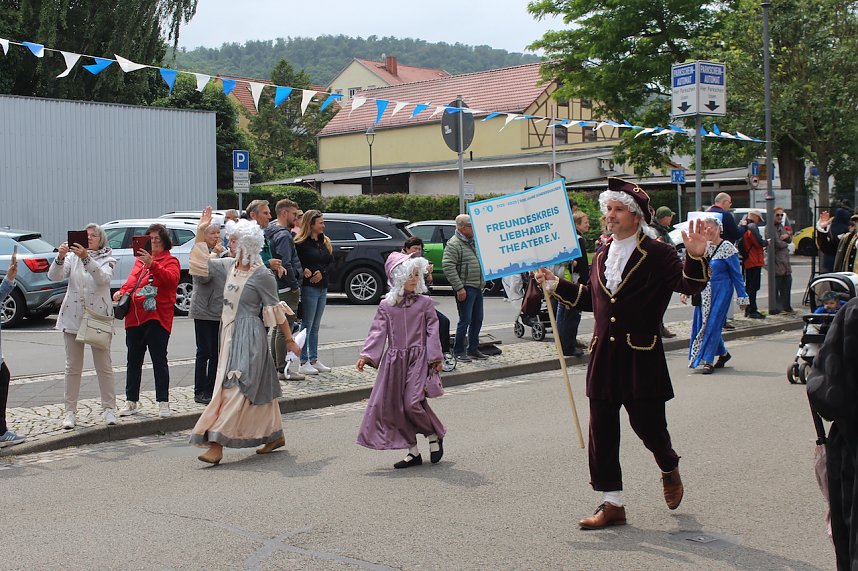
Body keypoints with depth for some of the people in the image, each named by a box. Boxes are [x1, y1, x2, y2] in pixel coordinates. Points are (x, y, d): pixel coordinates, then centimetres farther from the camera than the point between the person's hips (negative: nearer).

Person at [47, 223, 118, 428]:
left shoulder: (107, 259, 2)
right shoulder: (73, 257, 8)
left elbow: (103, 278, -19)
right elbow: (54, 276, -7)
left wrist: (86, 258, -31)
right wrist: (60, 257, -25)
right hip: (72, 317, 2)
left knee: (104, 366, 1)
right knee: (73, 367, 6)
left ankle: (109, 409, 9)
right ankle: (70, 412, 11)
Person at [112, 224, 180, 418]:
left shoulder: (170, 261, 0)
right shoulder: (141, 258, 18)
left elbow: (171, 278, -18)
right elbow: (133, 278, 18)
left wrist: (152, 265, -29)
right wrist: (122, 291, -2)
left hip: (157, 317, -6)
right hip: (135, 315, 6)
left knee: (159, 360, -4)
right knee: (133, 360, 11)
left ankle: (163, 403, 1)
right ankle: (132, 401, 20)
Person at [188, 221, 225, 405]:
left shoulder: (222, 252, 14)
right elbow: (203, 276, -20)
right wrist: (214, 255, -14)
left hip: (220, 310, 7)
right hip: (204, 310, -7)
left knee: (217, 352, 9)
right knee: (204, 352, -4)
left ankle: (212, 389, 17)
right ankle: (200, 392, 2)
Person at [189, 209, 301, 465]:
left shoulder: (262, 275, -12)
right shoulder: (229, 266, 8)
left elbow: (276, 310, -7)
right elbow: (201, 262, 19)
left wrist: (290, 340, -2)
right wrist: (201, 231, 15)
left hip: (249, 337, -8)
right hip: (230, 334, 8)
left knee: (236, 389, -9)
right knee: (259, 388, 14)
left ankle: (216, 445, -11)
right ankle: (276, 436, 25)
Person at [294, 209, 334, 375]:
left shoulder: (325, 242, 13)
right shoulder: (301, 243, -9)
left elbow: (331, 262, 11)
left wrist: (322, 272, -5)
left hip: (322, 287, 7)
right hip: (308, 288, -7)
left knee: (315, 327, 12)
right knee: (307, 326, -4)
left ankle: (314, 360, 18)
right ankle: (303, 363, 0)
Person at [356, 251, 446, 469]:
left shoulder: (425, 303, 2)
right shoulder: (386, 306, 7)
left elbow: (432, 331, 1)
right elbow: (378, 332, 2)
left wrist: (435, 357, -7)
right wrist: (366, 355, -9)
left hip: (418, 358, -3)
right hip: (394, 360, 3)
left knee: (413, 403, -16)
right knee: (393, 406, 2)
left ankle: (434, 436, 12)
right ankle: (413, 452, 15)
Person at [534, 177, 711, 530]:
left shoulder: (657, 254, -7)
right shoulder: (603, 255, 13)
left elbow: (690, 285, -18)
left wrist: (695, 257, -35)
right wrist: (555, 285, 17)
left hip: (641, 357, -6)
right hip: (603, 355, 6)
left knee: (648, 425, 2)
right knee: (601, 432, 5)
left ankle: (670, 470, 37)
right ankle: (612, 504, 15)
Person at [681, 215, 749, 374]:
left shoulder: (727, 248, -8)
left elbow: (736, 275, -5)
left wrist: (742, 297, -4)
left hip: (720, 292, -6)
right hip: (703, 292, 6)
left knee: (713, 324, -9)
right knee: (701, 324, 7)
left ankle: (708, 361, -2)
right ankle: (723, 353, 28)